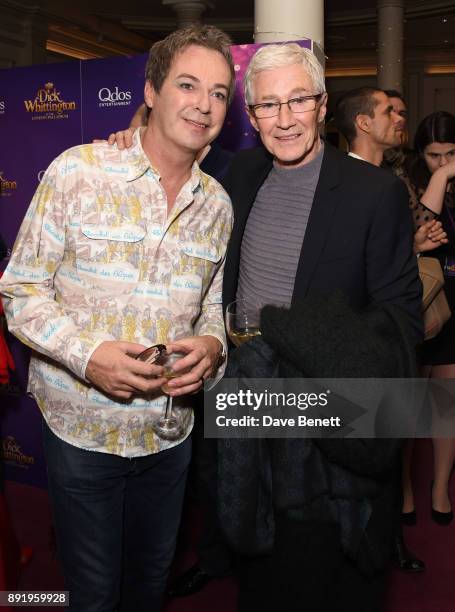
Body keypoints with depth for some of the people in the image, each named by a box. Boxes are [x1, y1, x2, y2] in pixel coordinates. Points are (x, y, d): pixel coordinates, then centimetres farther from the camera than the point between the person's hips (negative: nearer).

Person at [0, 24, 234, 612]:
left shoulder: (217, 204, 2)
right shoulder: (76, 172, -12)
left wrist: (211, 344, -12)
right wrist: (87, 353, -24)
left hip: (169, 431, 4)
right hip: (81, 427, -3)